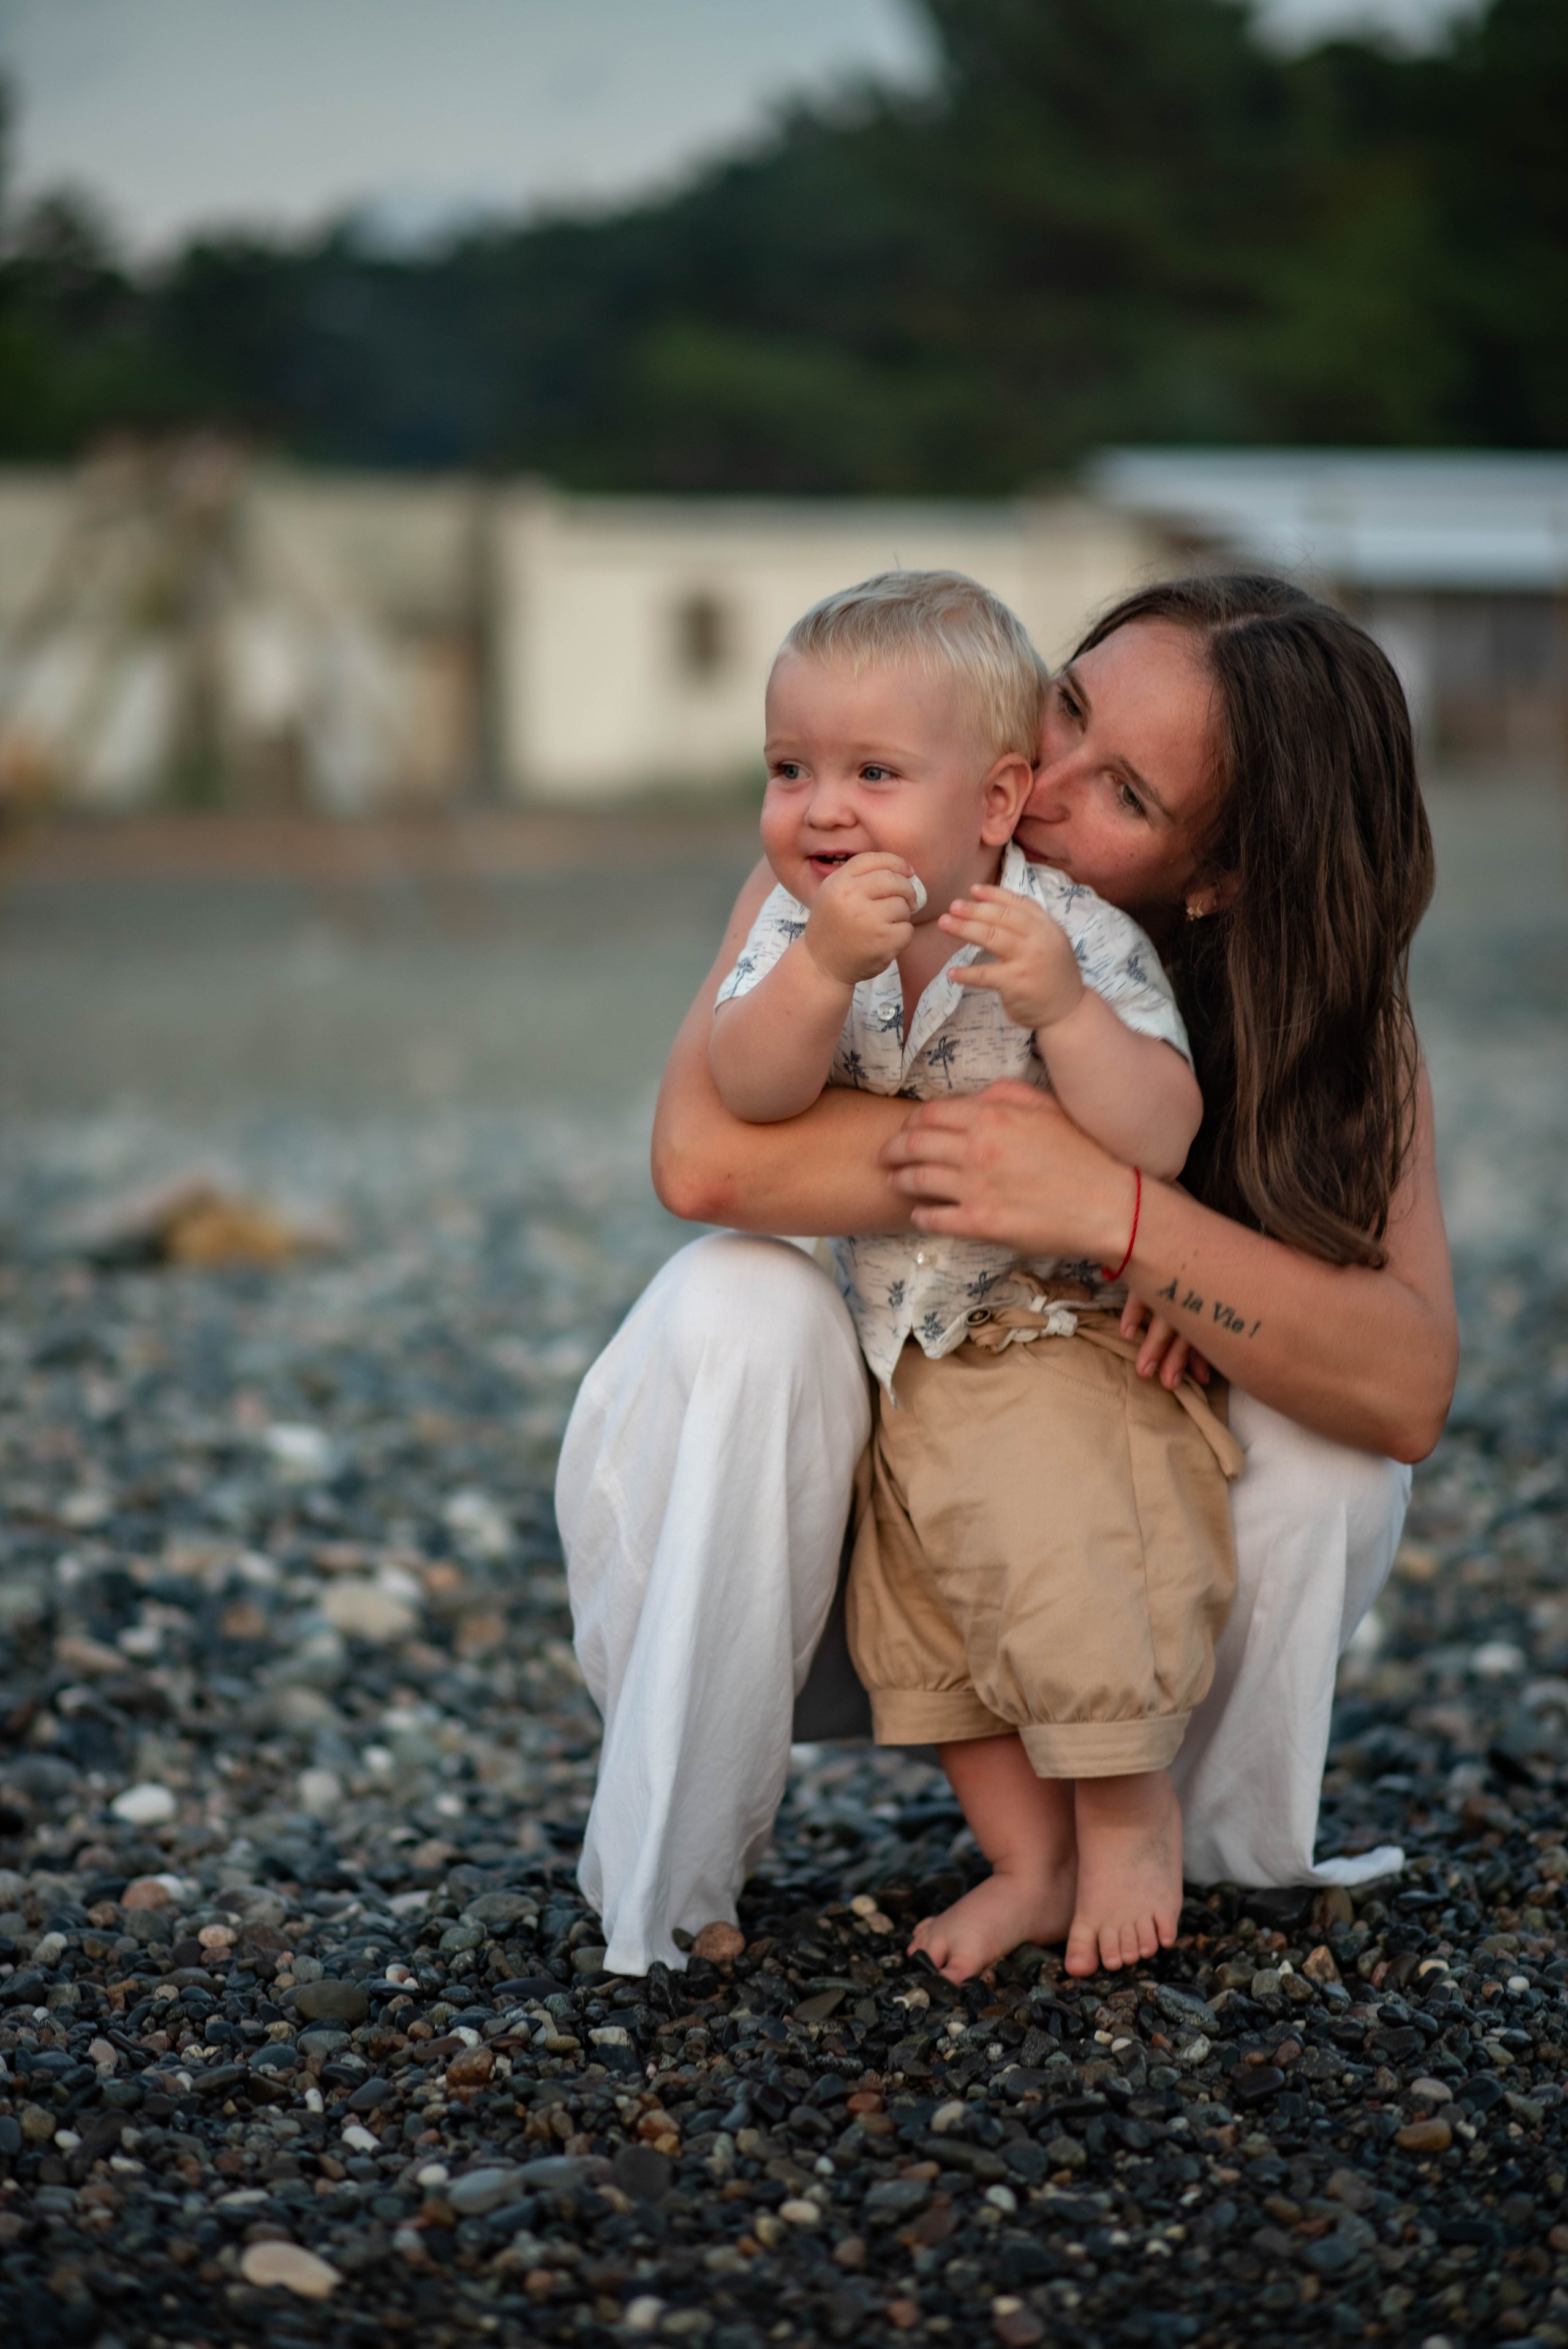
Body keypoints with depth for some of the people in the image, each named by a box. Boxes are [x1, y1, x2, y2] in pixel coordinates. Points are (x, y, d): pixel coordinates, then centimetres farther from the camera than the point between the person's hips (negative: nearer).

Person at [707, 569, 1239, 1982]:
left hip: (1078, 1339, -5)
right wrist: (826, 963, -38)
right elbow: (748, 1095, -23)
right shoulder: (800, 934, -5)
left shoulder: (1078, 939, -17)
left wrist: (1060, 1004, -38)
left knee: (1058, 1548, -20)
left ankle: (1130, 1808, 8)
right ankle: (1031, 1861, 24)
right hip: (910, 1359, 6)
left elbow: (1160, 1141, -26)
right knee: (917, 1613, 8)